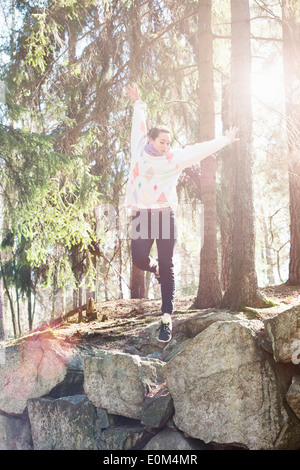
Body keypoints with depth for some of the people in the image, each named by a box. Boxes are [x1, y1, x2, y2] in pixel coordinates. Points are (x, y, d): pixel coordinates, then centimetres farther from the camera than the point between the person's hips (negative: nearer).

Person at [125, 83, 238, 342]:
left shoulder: (174, 159, 7)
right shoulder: (139, 151, 10)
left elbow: (199, 150, 13)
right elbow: (139, 127, 26)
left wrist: (225, 140, 15)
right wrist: (139, 104, 38)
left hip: (165, 215, -1)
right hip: (142, 215, 1)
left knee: (167, 266, -5)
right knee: (139, 258, -12)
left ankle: (167, 318, -3)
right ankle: (155, 269, 28)